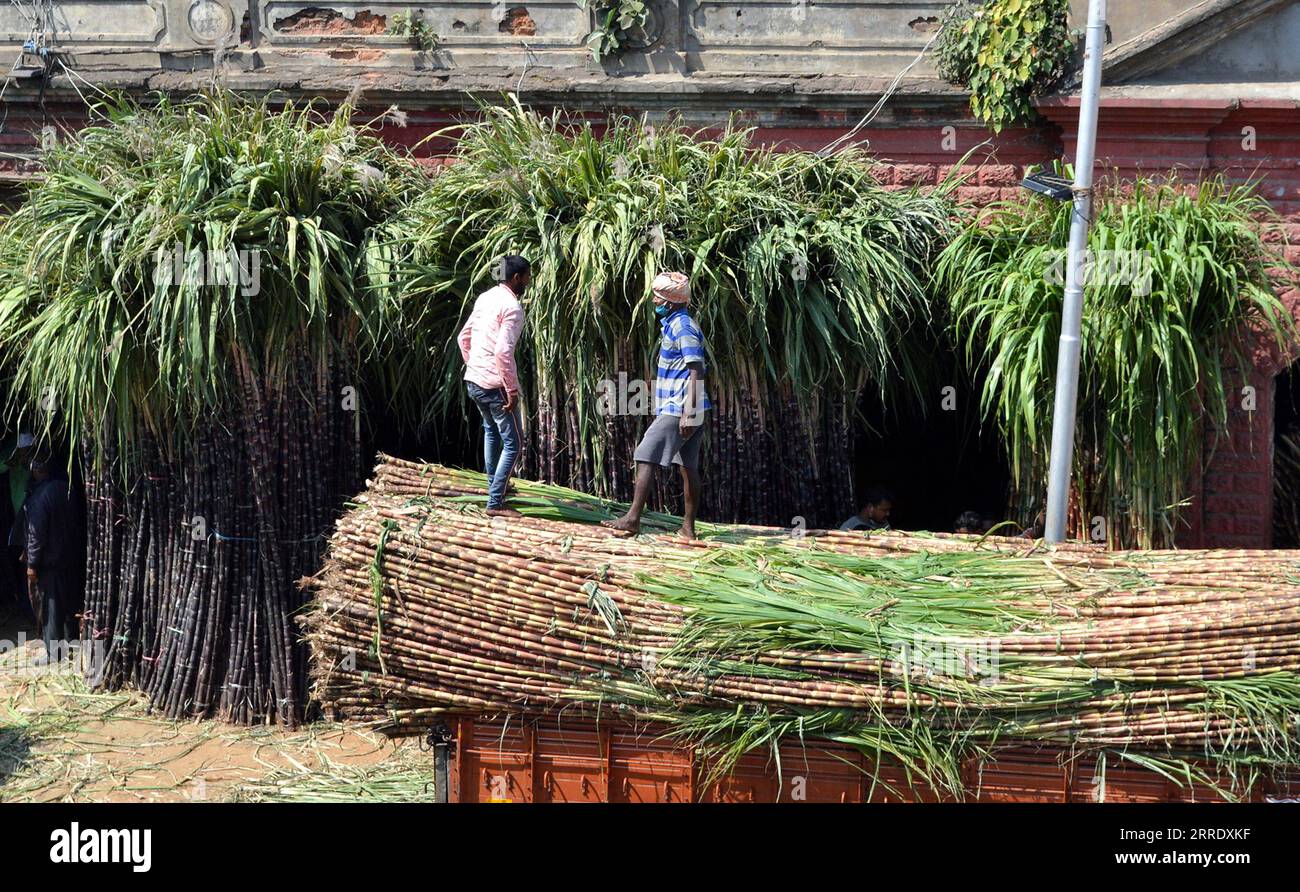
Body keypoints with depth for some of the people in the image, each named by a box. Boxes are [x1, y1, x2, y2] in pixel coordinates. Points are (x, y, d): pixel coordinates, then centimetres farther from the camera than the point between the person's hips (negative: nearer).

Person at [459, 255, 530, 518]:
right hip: (495, 385, -9)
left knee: (491, 430, 29)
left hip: (473, 381, 9)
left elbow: (464, 337, 17)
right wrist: (512, 391, -20)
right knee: (513, 442, -1)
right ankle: (495, 503, -3)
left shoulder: (485, 298, 9)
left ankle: (494, 484, 42)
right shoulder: (512, 307, -17)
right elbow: (503, 351, -26)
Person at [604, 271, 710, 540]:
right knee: (688, 465, 9)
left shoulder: (683, 326, -13)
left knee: (646, 457, -11)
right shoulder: (673, 324, 18)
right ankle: (689, 526, 12)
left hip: (678, 407, -10)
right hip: (676, 407, 10)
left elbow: (696, 371, -20)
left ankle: (633, 518, -13)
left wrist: (689, 412, -26)